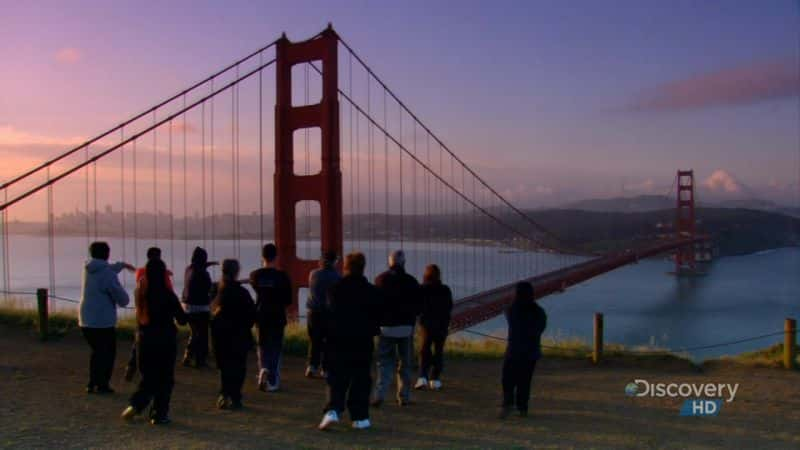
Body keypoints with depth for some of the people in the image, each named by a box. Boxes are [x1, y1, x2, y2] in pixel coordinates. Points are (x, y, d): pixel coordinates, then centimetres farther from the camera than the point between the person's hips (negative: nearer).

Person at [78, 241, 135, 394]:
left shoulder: (88, 269, 5)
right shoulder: (107, 274, -18)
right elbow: (122, 297, -16)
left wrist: (123, 264, 40)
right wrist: (124, 301, 7)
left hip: (85, 320, 7)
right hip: (103, 321, -7)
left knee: (97, 351, 20)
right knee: (108, 353, 8)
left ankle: (92, 384, 20)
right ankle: (102, 384, 7)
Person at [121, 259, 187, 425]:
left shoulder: (140, 293, -3)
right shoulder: (167, 295, -15)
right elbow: (182, 319, -8)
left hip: (144, 340, 4)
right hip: (165, 341, -4)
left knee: (148, 377, 18)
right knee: (164, 378, 9)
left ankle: (135, 405, 1)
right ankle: (159, 414, 12)